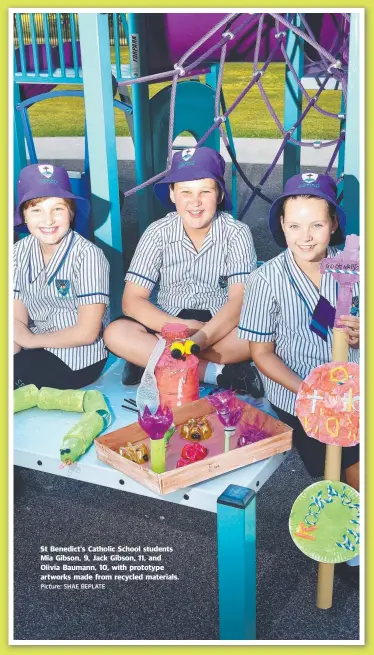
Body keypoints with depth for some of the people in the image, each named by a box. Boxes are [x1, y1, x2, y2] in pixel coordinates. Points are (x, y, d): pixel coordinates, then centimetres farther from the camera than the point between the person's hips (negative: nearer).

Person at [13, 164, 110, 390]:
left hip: (77, 359, -5)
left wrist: (31, 340, -9)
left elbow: (86, 333, -17)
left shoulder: (87, 255, -18)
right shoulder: (20, 252, -1)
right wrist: (16, 349, -23)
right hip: (37, 350, 6)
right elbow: (17, 319, -2)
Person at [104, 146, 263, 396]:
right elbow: (132, 300, -11)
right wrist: (180, 327, -27)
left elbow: (240, 300, -20)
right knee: (116, 333, -26)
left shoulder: (237, 233, -11)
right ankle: (220, 373, -28)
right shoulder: (158, 233, -8)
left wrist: (200, 338, -36)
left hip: (221, 327, -1)